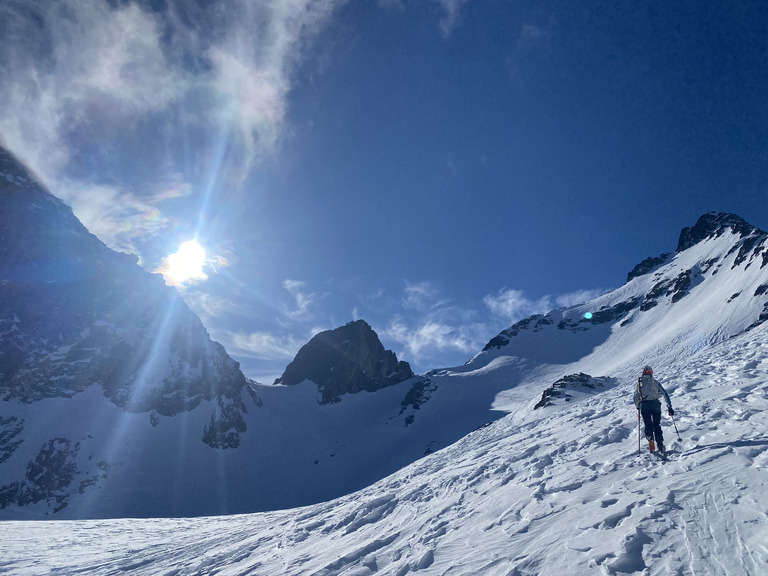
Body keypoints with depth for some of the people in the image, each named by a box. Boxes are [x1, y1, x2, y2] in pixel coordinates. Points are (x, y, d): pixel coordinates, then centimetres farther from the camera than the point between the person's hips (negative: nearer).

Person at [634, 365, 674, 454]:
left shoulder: (640, 382, 17)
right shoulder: (656, 382, 19)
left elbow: (636, 396, 15)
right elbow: (665, 395, 14)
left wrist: (637, 406, 27)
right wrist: (670, 407, 16)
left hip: (644, 404, -1)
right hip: (655, 403, 1)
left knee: (648, 424, 3)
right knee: (657, 425, 9)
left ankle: (650, 438, -21)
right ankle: (660, 444, -2)